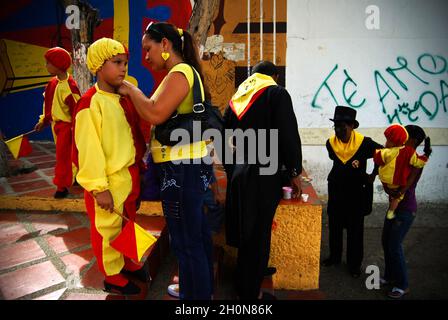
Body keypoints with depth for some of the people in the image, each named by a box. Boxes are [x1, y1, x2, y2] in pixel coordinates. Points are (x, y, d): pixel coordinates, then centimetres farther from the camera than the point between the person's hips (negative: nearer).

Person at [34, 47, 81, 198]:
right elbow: (48, 104, 13)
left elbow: (76, 109, -19)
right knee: (64, 154, 18)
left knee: (63, 156, -1)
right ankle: (74, 176, 34)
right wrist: (43, 120, 14)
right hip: (56, 124, 8)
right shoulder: (53, 83, 3)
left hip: (66, 125, -8)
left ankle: (62, 186, 10)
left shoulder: (69, 86, -21)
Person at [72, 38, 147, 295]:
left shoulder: (125, 99, 7)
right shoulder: (90, 103, -18)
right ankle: (113, 276, 29)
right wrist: (99, 187, -19)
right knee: (108, 229, 10)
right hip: (109, 181, -8)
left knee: (128, 223, 22)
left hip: (130, 175, 8)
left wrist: (140, 165, 16)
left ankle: (129, 262, 43)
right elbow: (88, 148, -20)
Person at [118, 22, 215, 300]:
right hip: (191, 164, 11)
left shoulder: (179, 73, -14)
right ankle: (204, 287, 40)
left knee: (186, 240, 2)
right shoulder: (186, 72, 17)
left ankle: (196, 295, 19)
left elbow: (155, 114, -24)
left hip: (182, 168, -11)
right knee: (198, 230, 22)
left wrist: (131, 90, -10)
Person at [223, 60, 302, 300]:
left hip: (238, 173, 6)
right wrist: (295, 173, -5)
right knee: (258, 233, 2)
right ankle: (251, 292, 15)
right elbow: (288, 135, -12)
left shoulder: (236, 98, 14)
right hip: (264, 174, -6)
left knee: (245, 230, 17)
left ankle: (244, 283, 32)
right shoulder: (276, 93, -4)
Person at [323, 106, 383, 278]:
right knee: (334, 225, 14)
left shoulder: (364, 142, -13)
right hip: (336, 190, 3)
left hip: (356, 192, -2)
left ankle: (354, 263, 22)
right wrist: (364, 176, -19)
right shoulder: (331, 142, -8)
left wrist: (373, 175, -7)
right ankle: (334, 256, 34)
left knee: (355, 229, 7)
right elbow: (340, 166, -10)